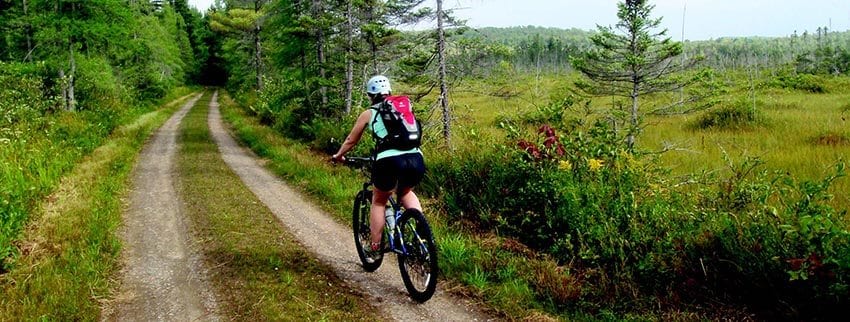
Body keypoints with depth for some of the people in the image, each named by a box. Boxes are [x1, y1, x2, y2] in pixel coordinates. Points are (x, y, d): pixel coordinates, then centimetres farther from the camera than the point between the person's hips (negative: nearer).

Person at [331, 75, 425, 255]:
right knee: (406, 192, 33)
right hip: (416, 159, 3)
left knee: (379, 201, 22)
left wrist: (338, 156, 42)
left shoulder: (369, 114, 15)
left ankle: (375, 245, 19)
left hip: (390, 161, -3)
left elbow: (351, 141, 25)